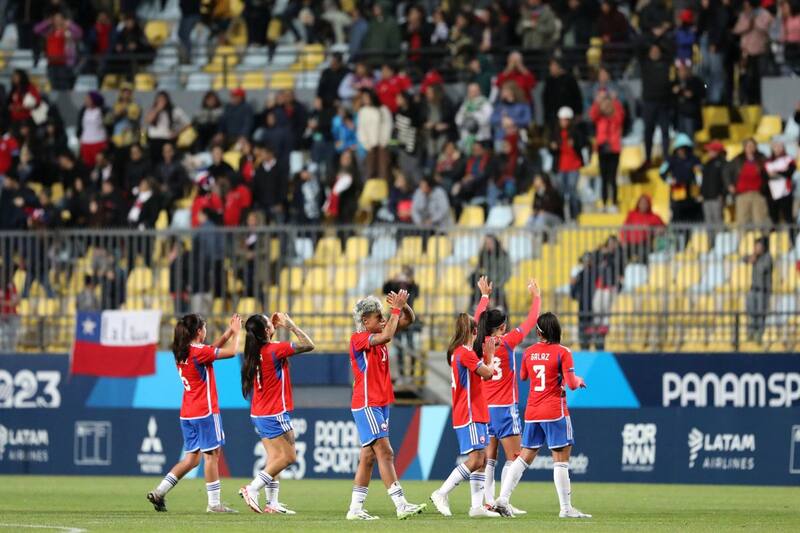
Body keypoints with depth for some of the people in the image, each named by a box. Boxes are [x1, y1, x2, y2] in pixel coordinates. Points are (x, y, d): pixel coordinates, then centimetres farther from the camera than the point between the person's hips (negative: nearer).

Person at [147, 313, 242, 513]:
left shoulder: (181, 352, 9)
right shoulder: (199, 352, -15)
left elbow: (212, 349, 24)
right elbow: (231, 352, -10)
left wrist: (229, 332, 20)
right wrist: (236, 333, 6)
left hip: (187, 413, 8)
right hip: (205, 412, -8)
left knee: (192, 457, 12)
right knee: (212, 455, -1)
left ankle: (159, 491, 5)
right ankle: (214, 503, 0)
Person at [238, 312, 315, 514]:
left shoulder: (255, 352, 6)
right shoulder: (274, 350, -16)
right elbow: (308, 345, -14)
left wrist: (275, 327, 21)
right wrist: (291, 325, -6)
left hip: (259, 414, 8)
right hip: (275, 414, -8)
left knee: (274, 457, 10)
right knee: (288, 456, -3)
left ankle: (272, 502, 6)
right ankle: (252, 489, -11)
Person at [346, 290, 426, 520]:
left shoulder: (376, 335, 12)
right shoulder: (358, 339, -12)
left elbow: (409, 320, 15)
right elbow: (386, 336, -30)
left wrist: (403, 306, -6)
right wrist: (396, 309, -21)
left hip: (381, 404, 9)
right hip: (366, 404, -9)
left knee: (369, 456, 8)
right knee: (385, 452, -14)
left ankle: (355, 509, 10)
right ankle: (401, 505, -19)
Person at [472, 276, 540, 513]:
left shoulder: (480, 344, 2)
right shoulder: (506, 342, -12)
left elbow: (477, 320, 21)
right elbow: (530, 322, -4)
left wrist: (485, 295, 33)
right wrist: (536, 297, 9)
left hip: (485, 407, 6)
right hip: (505, 408, -6)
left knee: (489, 458, 9)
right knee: (513, 458, -3)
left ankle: (488, 501, 6)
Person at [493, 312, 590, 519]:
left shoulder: (529, 352, 6)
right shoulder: (562, 352, -10)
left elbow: (523, 377, 22)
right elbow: (571, 384, -13)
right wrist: (579, 380, 8)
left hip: (532, 412, 5)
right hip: (555, 412, -5)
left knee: (525, 456, 12)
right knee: (561, 459, -2)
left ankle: (503, 498, 6)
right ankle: (566, 508, -4)